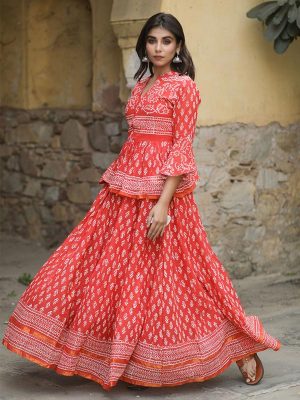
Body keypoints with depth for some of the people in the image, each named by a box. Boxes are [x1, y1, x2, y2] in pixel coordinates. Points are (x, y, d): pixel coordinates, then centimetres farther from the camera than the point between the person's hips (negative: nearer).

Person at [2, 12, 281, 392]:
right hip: (126, 189, 7)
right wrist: (116, 183, 17)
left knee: (161, 272, -2)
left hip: (161, 189, -7)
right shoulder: (141, 85, 14)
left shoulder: (184, 86, -7)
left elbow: (181, 148, -13)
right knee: (114, 266, 6)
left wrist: (163, 203, -20)